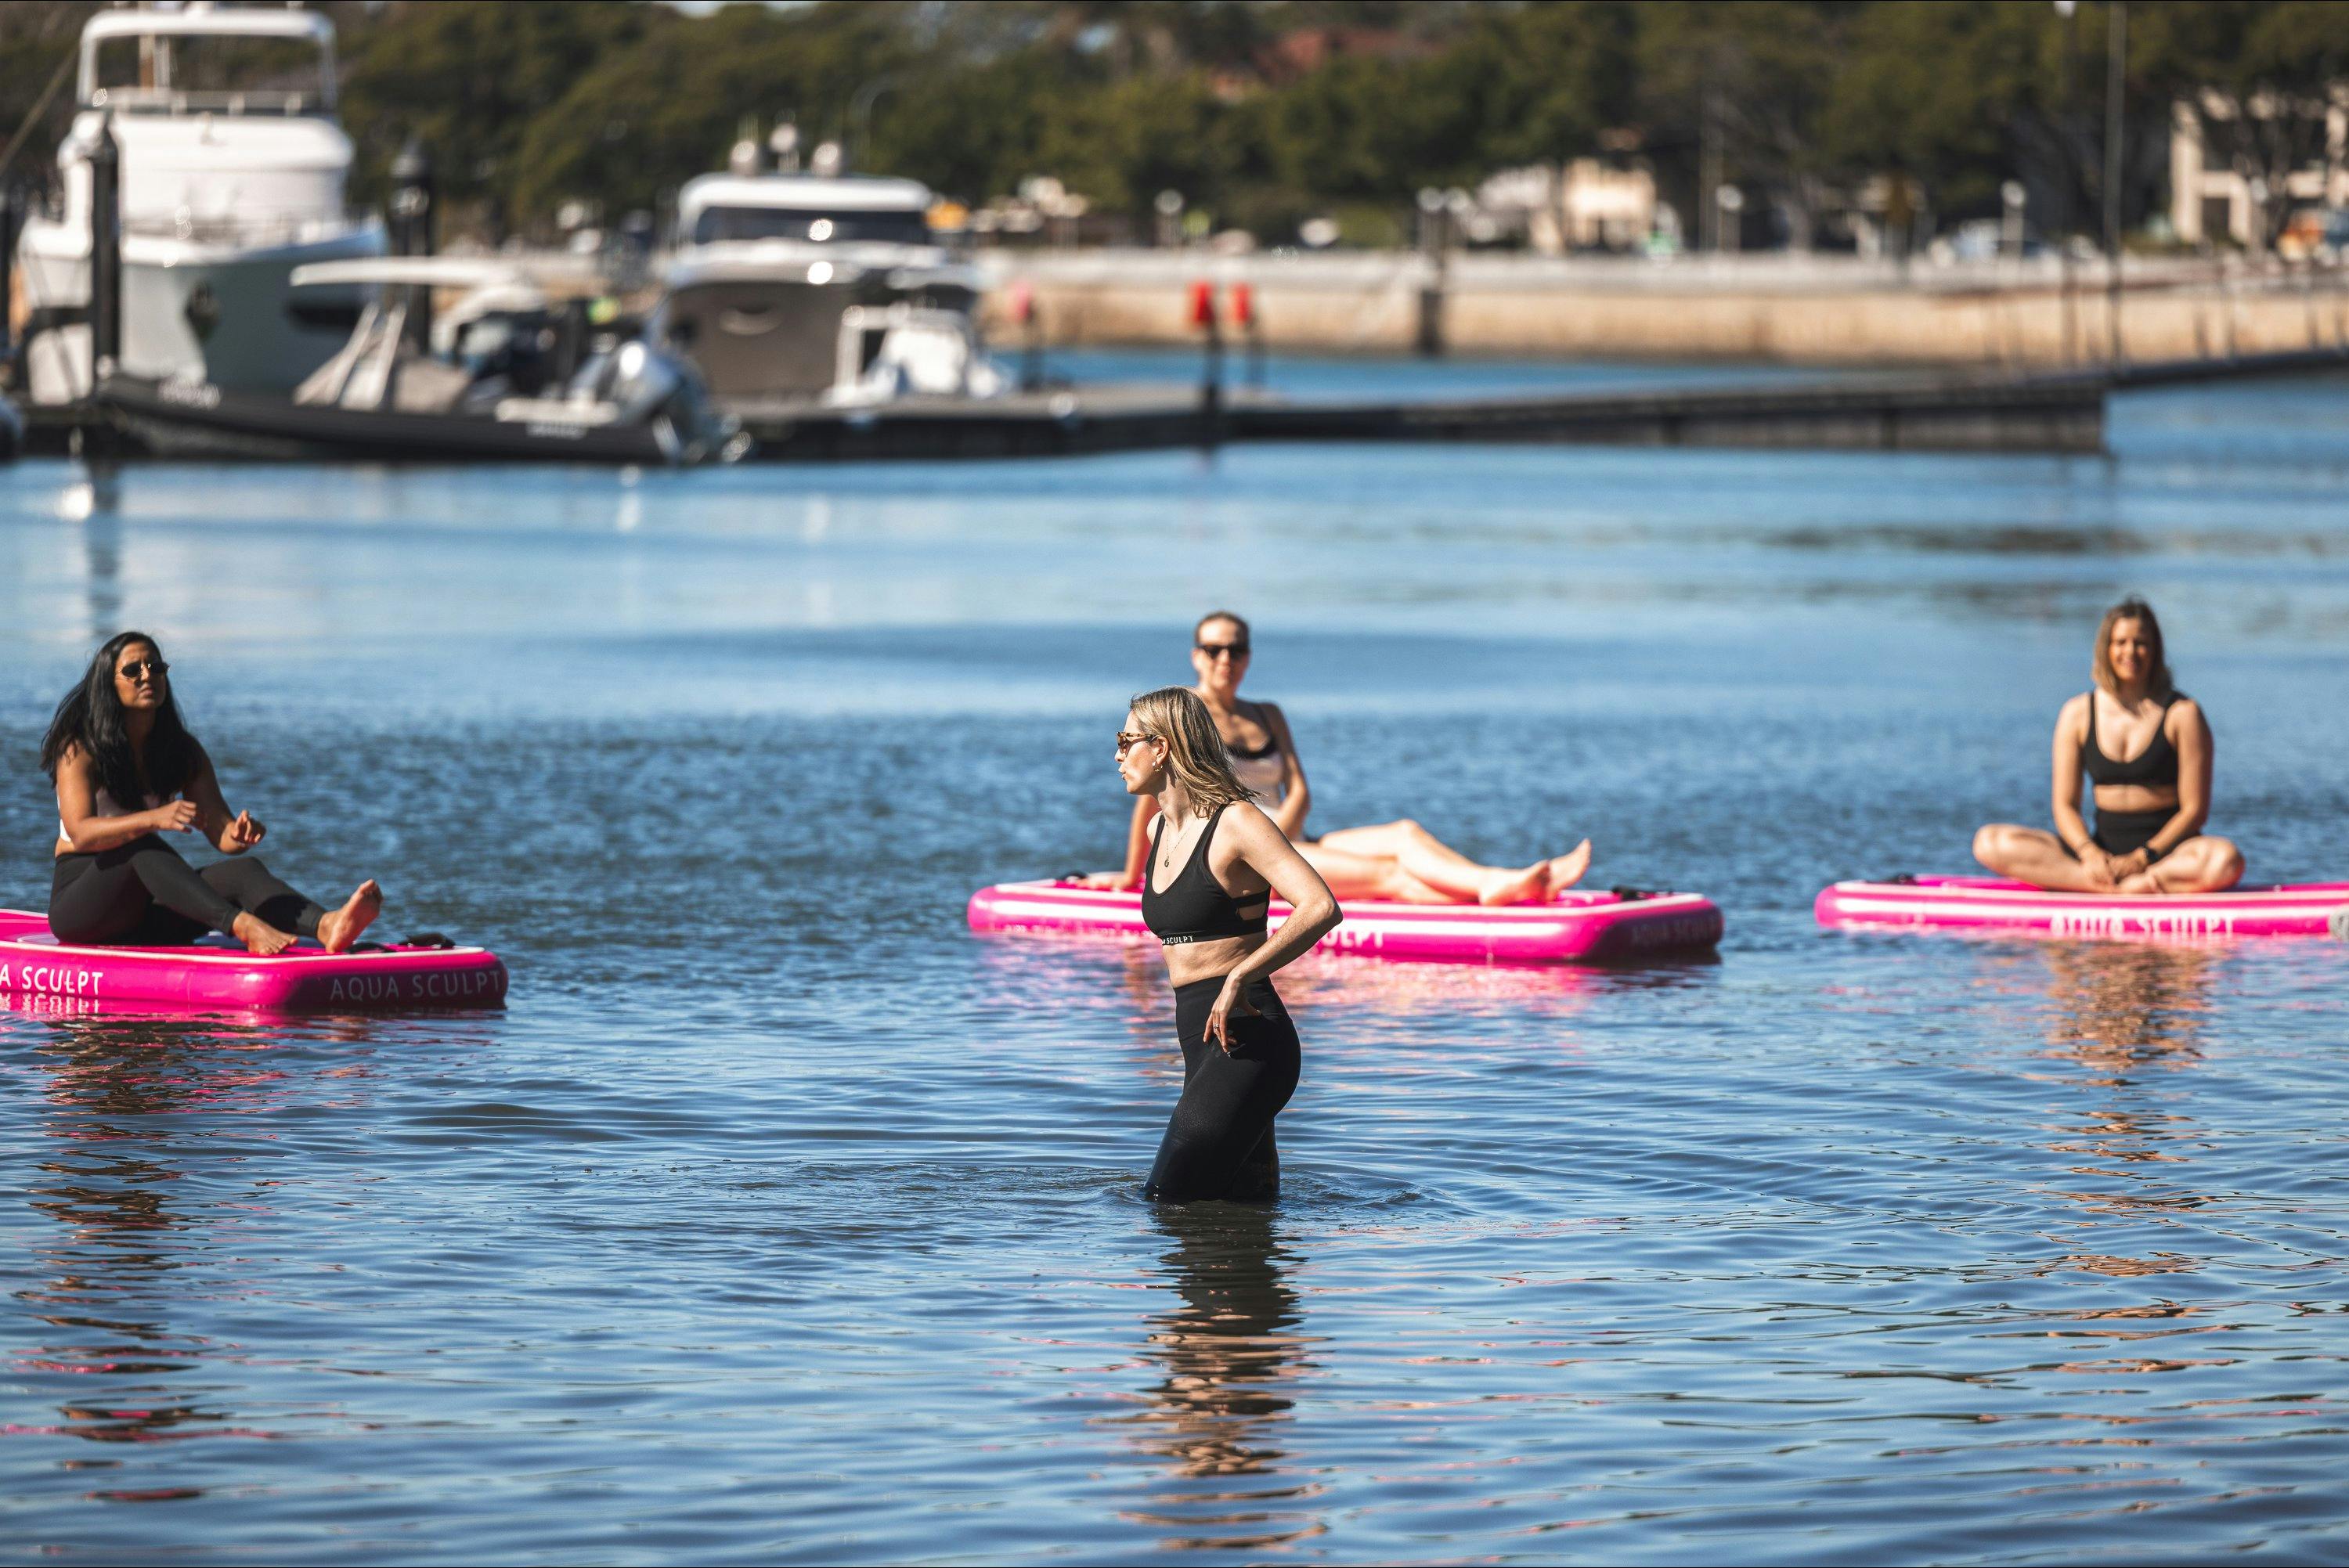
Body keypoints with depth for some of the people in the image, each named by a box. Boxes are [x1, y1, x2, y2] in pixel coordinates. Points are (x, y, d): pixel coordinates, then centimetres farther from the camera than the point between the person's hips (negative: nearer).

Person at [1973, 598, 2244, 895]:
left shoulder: (2182, 713, -1)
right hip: (2104, 845, 3)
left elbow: (2195, 809, -4)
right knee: (1989, 843, -20)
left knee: (2225, 860, -38)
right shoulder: (2078, 713, 6)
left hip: (2163, 847, -3)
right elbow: (2065, 806, 5)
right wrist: (2089, 853, -16)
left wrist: (2143, 858, -18)